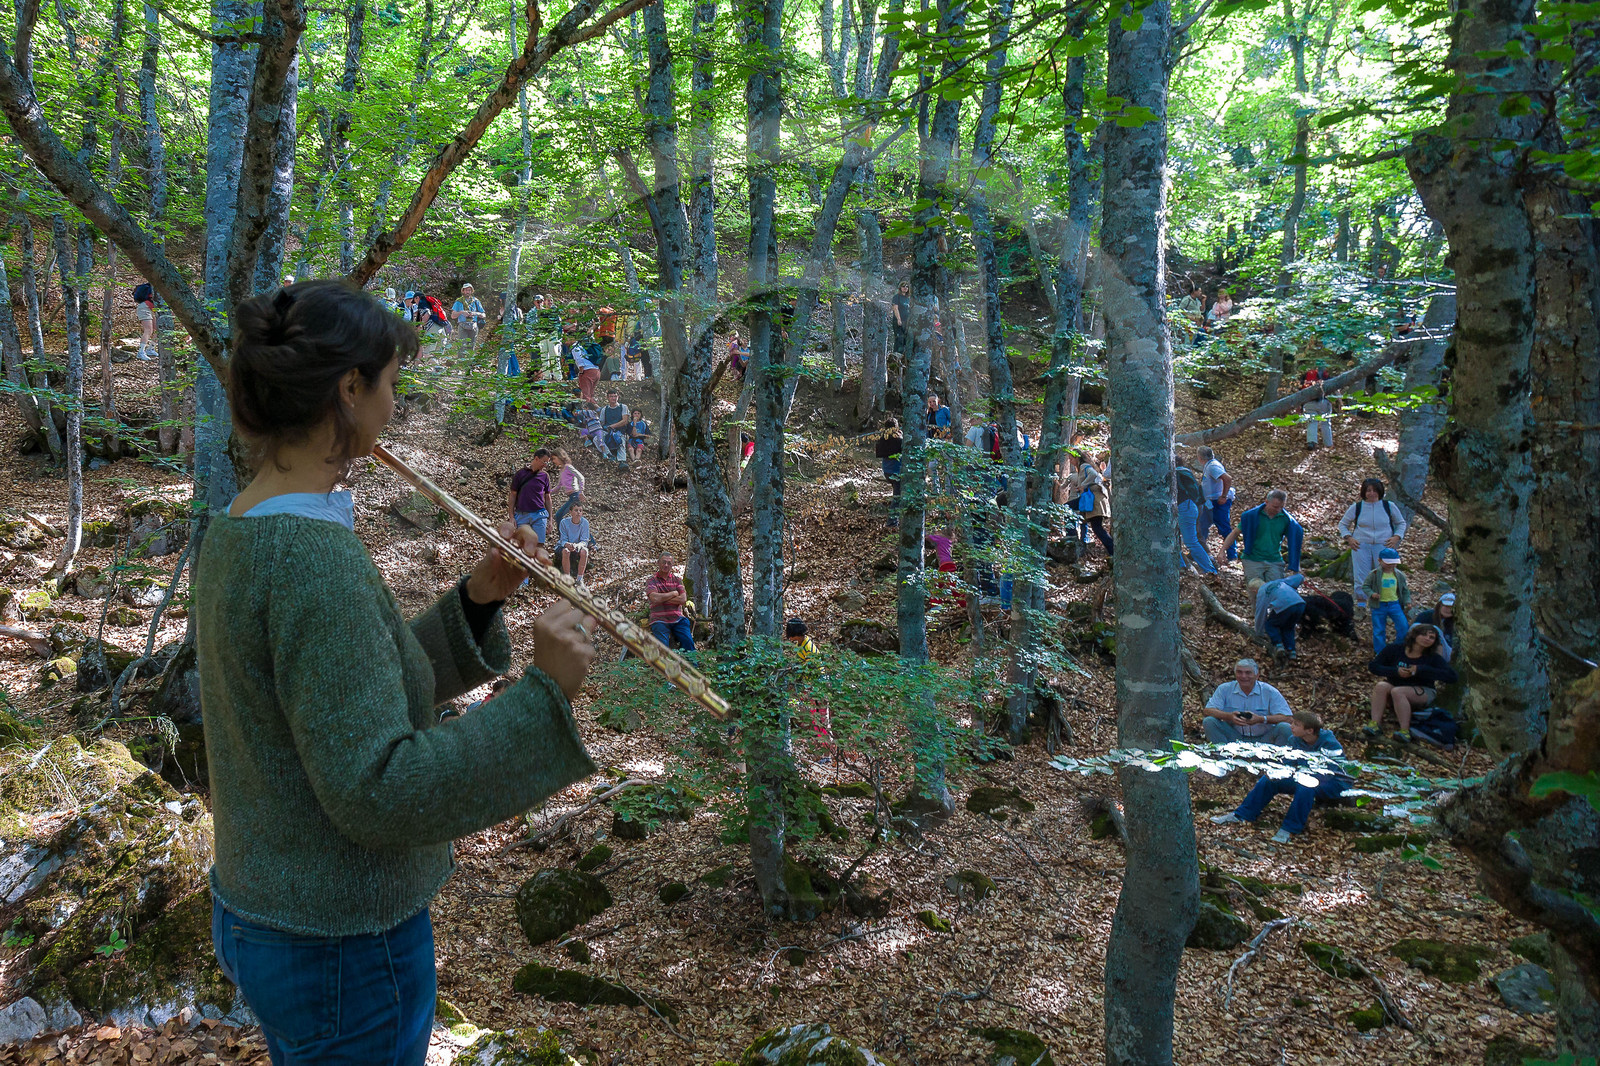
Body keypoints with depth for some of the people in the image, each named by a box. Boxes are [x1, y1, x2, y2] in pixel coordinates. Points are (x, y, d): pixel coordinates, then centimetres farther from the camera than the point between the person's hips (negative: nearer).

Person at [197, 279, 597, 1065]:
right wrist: (543, 693, -26)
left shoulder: (239, 534, 3)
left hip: (263, 915, 9)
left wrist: (476, 599, 2)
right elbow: (378, 792, -30)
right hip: (345, 951, -9)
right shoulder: (313, 557, -28)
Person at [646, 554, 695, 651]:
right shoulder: (652, 580, 5)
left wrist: (663, 599, -6)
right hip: (660, 620, -3)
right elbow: (655, 598, -13)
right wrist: (674, 593, -2)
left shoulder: (676, 580, 15)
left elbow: (683, 599, 1)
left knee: (688, 641, -16)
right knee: (662, 645, -23)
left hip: (677, 619, 3)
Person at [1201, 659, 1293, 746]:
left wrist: (1261, 719, -29)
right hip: (1234, 737, 1)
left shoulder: (1270, 692, -5)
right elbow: (1208, 710, -7)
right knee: (1209, 721, -20)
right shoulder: (1224, 689, 0)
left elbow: (1286, 718, -12)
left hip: (1263, 738, -1)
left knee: (1285, 728, -27)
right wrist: (1229, 716, -26)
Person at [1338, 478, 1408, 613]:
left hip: (1383, 545, 0)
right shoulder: (1356, 507, 5)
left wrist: (1396, 537, 1)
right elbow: (1343, 524, 16)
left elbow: (1401, 523, 18)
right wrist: (1348, 538, -1)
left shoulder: (1388, 506, 7)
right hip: (1361, 546, 0)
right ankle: (1361, 600, 4)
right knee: (1361, 575, -4)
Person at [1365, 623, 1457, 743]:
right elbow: (1373, 666, -2)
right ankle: (1376, 724, -38)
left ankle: (1405, 731, -38)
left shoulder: (1433, 658, -5)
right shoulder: (1395, 649, -3)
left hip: (1422, 693, -3)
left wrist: (1420, 670, -22)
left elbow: (1451, 675, -18)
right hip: (1394, 685, 3)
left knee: (1397, 691, -33)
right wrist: (1396, 671, -19)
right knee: (1381, 686, -29)